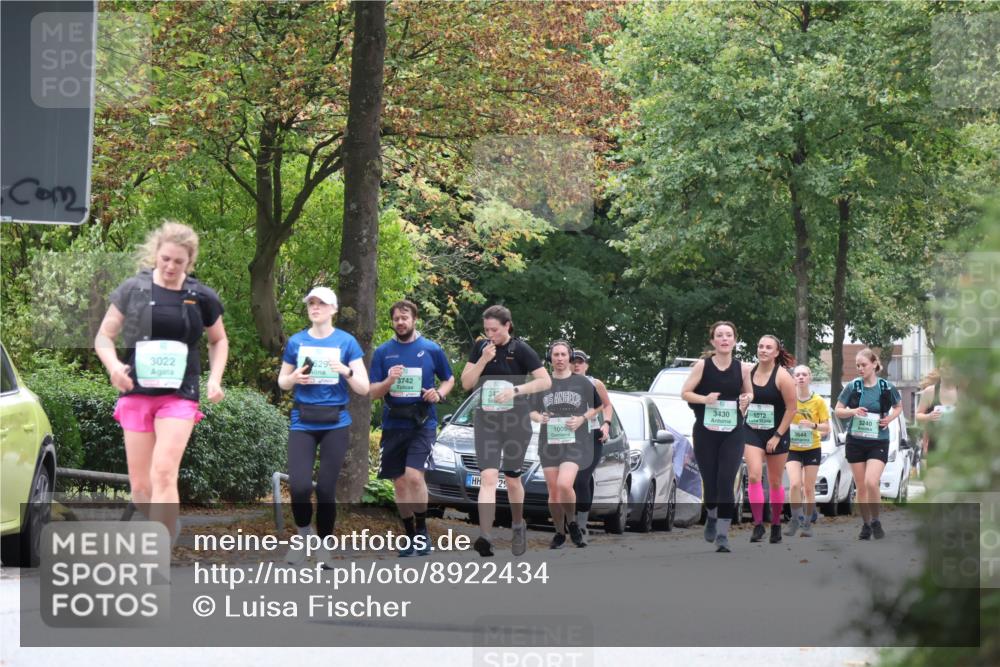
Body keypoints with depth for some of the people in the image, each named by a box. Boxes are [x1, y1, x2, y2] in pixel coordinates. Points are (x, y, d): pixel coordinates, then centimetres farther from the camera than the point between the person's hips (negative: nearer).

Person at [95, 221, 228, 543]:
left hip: (179, 396, -2)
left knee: (164, 473, -18)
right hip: (136, 393, 2)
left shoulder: (201, 298, 2)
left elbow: (219, 340, 19)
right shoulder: (133, 290, 1)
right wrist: (113, 365, -14)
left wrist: (215, 378, 3)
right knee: (140, 484, 4)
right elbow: (103, 336, 7)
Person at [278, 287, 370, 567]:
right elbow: (282, 382, 15)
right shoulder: (296, 342, 6)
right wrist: (294, 378, -7)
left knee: (326, 489, -1)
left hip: (335, 424, -1)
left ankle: (325, 548, 14)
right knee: (299, 486, -12)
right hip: (302, 424, 1)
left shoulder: (346, 342, 0)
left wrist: (346, 371, -20)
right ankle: (304, 533, 15)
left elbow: (364, 388, -1)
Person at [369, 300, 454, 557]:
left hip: (422, 424, -3)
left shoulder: (432, 349, 2)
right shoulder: (383, 352, 5)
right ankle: (411, 537, 20)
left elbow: (449, 379, 13)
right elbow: (372, 392, 4)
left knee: (414, 476, -20)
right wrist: (388, 381, -17)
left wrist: (439, 393, -8)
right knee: (400, 483, 7)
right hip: (393, 426, 3)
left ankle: (422, 531, -4)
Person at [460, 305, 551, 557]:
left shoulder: (520, 350, -7)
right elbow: (466, 383, 2)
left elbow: (545, 381, -11)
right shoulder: (480, 347, 5)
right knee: (488, 477, -12)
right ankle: (485, 537, -25)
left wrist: (516, 390, -23)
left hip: (516, 422, -2)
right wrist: (484, 359, -12)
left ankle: (518, 526, 35)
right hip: (486, 421, 2)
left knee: (512, 478, 9)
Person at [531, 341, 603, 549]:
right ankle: (560, 533, 20)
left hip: (574, 443, -3)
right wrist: (539, 417, -7)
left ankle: (572, 522, 1)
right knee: (553, 492, 4)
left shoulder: (582, 383, 4)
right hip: (549, 443, 3)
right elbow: (532, 411, 16)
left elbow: (598, 406, 14)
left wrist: (582, 419, -4)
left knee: (564, 484, -23)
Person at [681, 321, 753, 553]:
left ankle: (722, 535, -12)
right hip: (705, 432, 0)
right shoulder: (702, 366, -5)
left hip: (733, 433, 0)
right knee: (710, 482, 8)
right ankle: (712, 517, 40)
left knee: (726, 482, -12)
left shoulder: (742, 369, 1)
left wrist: (746, 399, -10)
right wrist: (704, 399, -21)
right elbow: (685, 393, -3)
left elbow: (748, 393, 14)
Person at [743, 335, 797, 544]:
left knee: (775, 482, 10)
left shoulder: (782, 376, -12)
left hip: (776, 434, -2)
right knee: (753, 476, -15)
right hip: (752, 432, 2)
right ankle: (758, 524, -14)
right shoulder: (749, 372, 1)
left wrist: (777, 436, -14)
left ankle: (776, 525, 25)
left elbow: (791, 409, -11)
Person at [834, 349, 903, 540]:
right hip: (855, 441, 2)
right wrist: (853, 411, -15)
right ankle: (866, 524, 22)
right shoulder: (852, 387, -1)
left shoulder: (887, 387, -3)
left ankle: (876, 521, 1)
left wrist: (890, 418, -5)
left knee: (871, 482, -19)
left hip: (878, 442, -2)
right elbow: (837, 411, 4)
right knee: (860, 487, 7)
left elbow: (898, 406, 15)